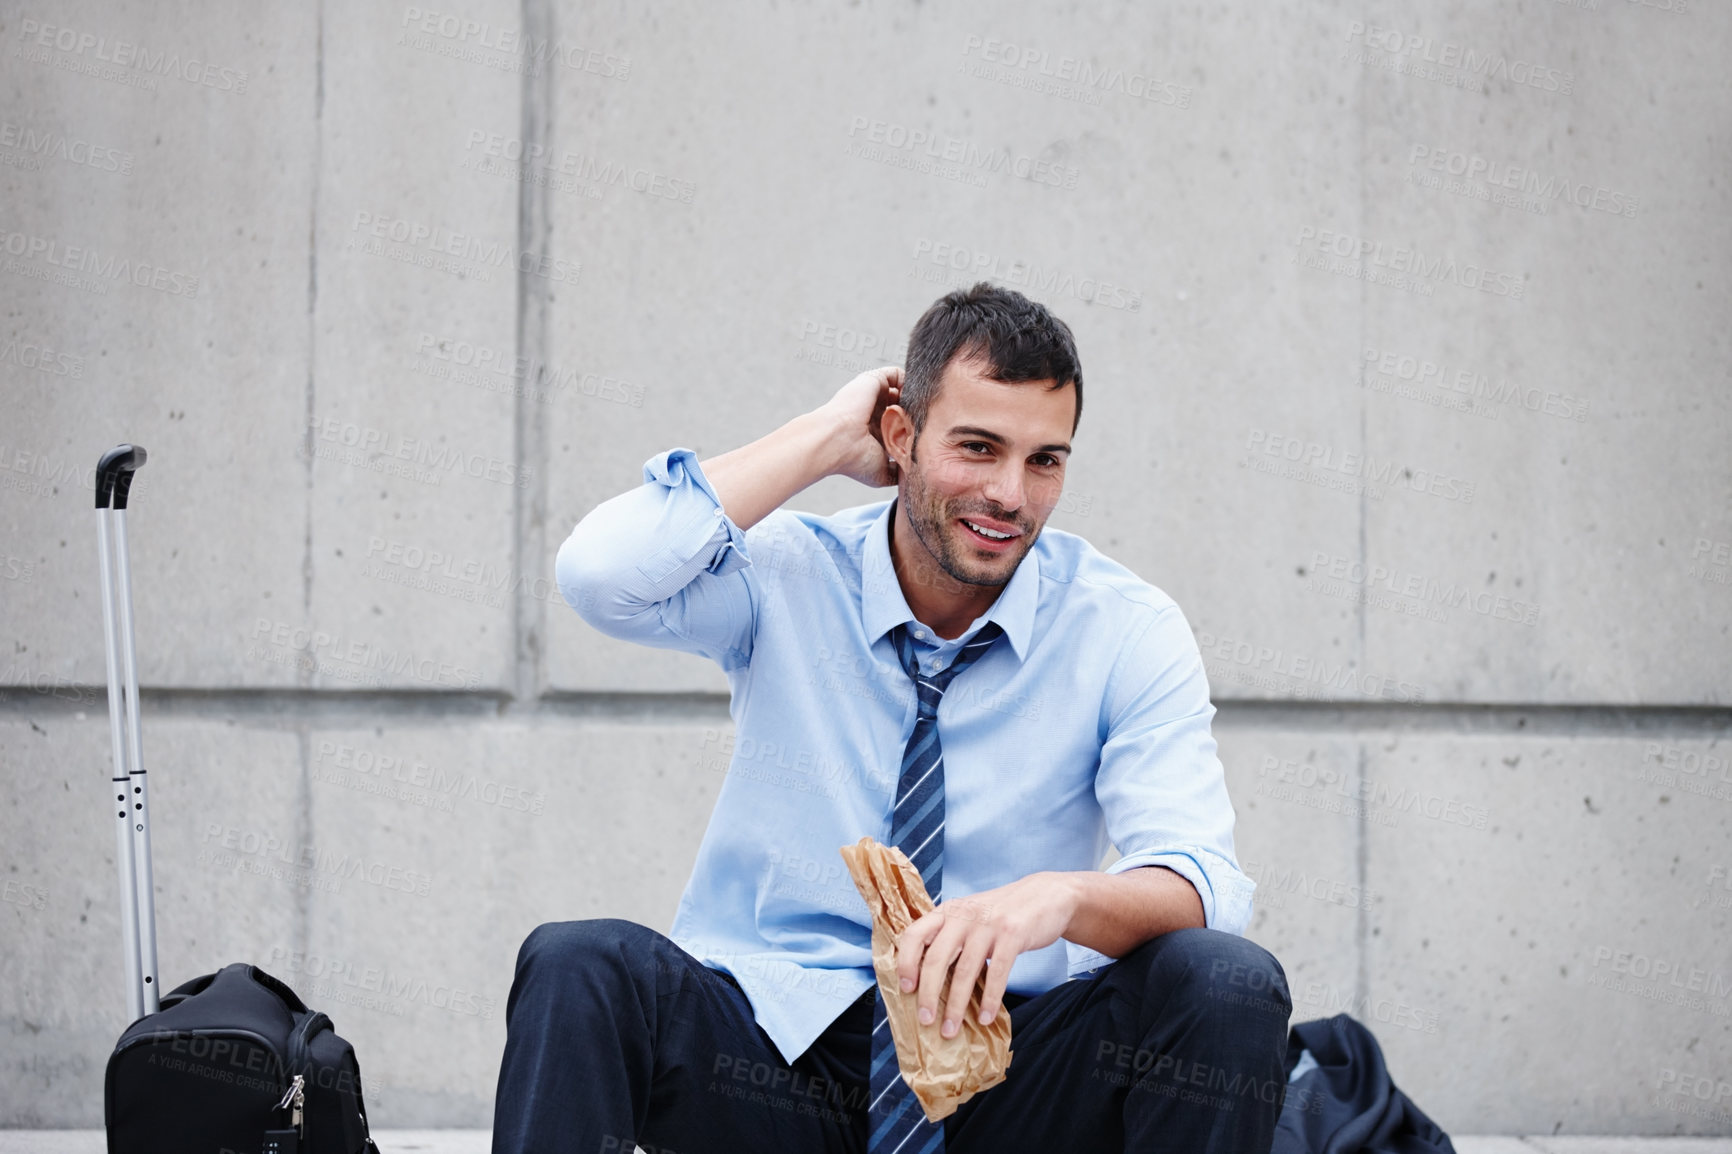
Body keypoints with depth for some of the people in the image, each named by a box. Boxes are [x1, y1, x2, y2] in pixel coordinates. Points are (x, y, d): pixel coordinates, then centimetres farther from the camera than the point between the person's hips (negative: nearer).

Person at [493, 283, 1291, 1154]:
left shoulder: (1126, 631, -2)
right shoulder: (784, 577, -1)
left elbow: (1204, 884, -14)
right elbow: (600, 575, -22)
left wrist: (1060, 899, -38)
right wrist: (827, 437, -13)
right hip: (773, 1041, -1)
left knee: (1231, 987, -27)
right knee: (577, 966, -30)